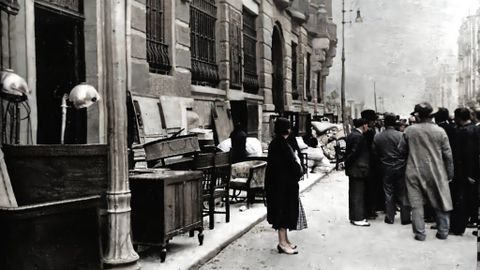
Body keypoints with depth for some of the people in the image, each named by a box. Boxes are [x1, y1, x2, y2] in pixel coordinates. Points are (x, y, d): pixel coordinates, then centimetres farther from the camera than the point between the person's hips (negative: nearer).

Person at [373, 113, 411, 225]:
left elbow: (375, 153, 4)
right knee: (402, 194, 7)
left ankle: (389, 217, 16)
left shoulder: (377, 137, -2)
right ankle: (405, 218, 13)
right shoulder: (400, 135, -13)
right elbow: (404, 151, -16)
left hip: (386, 169, 2)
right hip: (400, 168, -2)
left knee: (388, 194, 11)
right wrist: (403, 161, 2)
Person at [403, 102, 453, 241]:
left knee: (416, 204, 7)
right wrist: (450, 173, 8)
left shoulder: (409, 131, -6)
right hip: (436, 173, 1)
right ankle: (443, 232, 21)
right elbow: (448, 155, -1)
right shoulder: (440, 131, -5)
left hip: (415, 172, -1)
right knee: (440, 202, 14)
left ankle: (420, 233, 10)